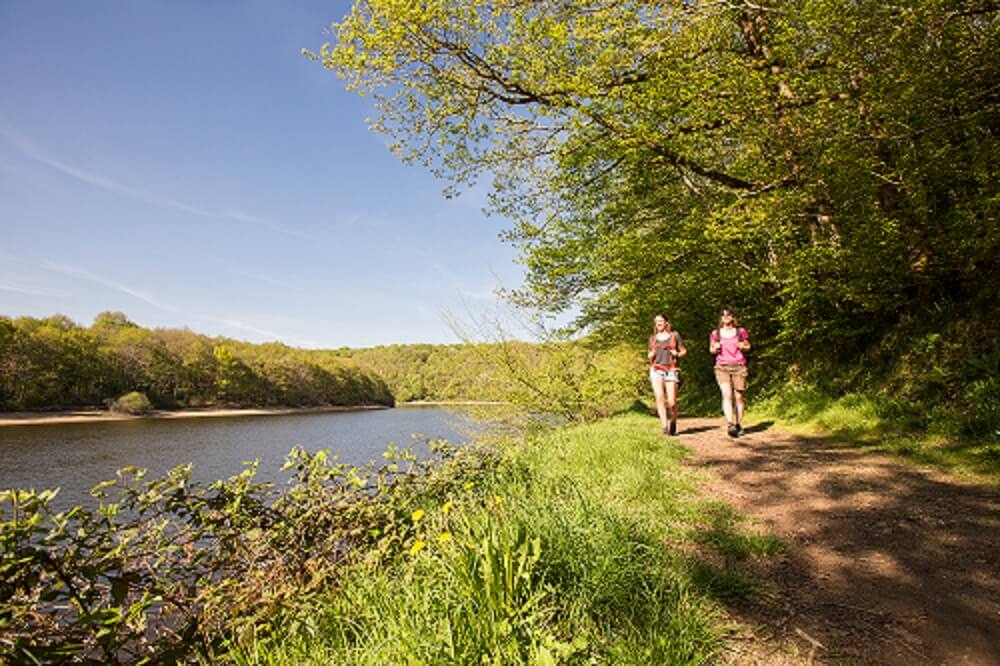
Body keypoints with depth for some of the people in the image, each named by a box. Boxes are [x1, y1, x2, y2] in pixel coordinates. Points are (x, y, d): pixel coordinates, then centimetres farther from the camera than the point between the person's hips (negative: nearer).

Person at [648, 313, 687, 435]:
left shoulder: (674, 335, 10)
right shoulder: (653, 338, 17)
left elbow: (684, 351, 13)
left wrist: (677, 354, -7)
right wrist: (651, 355, 0)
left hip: (671, 370, -2)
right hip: (656, 370, 2)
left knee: (672, 402, -7)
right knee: (660, 398, -16)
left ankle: (673, 422, 21)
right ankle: (665, 426, -16)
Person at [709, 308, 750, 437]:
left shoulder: (741, 331, 6)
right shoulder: (715, 333, 6)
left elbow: (748, 346, 16)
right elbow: (711, 349, 16)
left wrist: (743, 347, -6)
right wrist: (715, 348, -7)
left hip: (739, 367, 1)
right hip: (722, 367, -1)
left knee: (738, 397, 1)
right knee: (727, 394, -16)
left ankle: (739, 425, 15)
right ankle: (730, 424, -24)